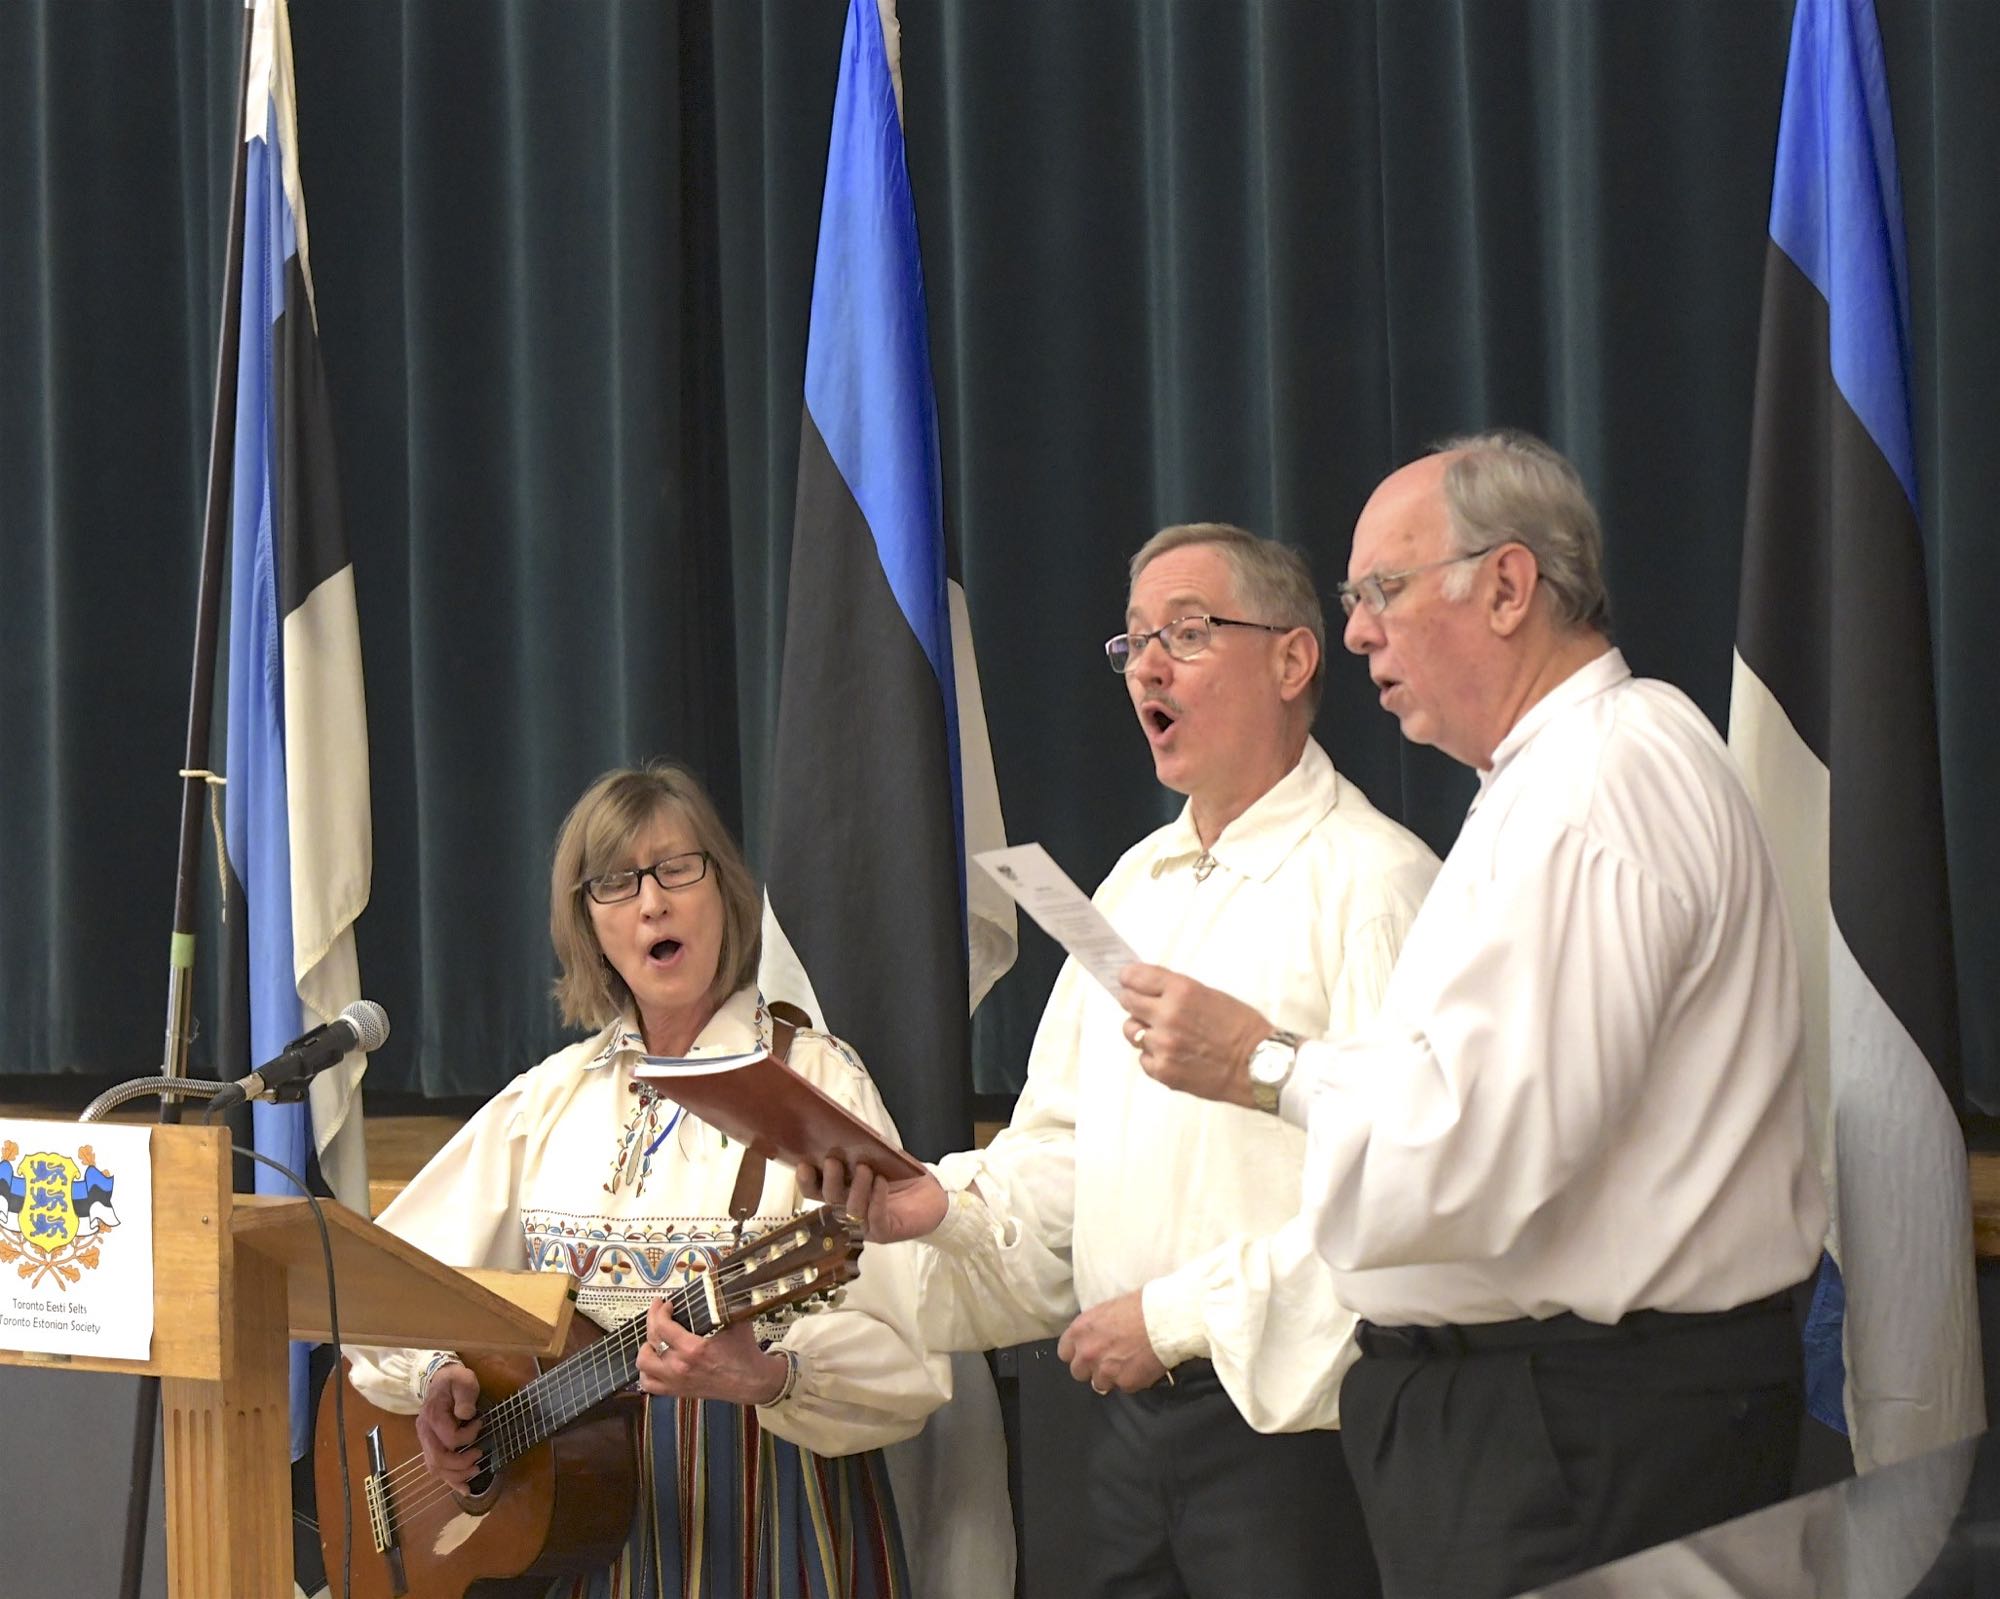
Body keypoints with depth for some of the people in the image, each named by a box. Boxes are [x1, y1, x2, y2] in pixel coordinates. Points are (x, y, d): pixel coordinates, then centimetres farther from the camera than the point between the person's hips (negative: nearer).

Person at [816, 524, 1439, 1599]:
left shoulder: (1370, 882, -10)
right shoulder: (1135, 886, 18)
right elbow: (1063, 1153, 22)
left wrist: (1180, 1316, -17)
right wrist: (946, 1203, 2)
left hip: (1291, 1418, -7)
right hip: (1132, 1418, 7)